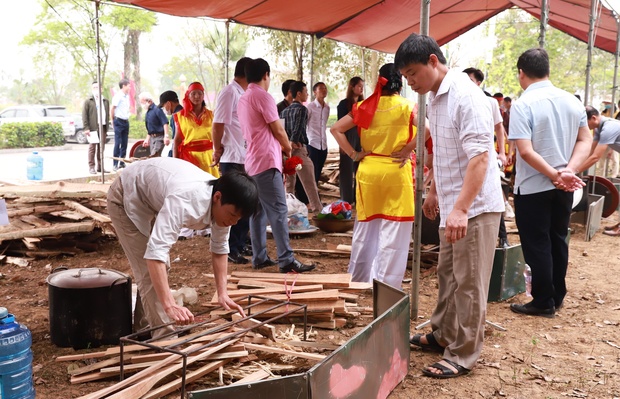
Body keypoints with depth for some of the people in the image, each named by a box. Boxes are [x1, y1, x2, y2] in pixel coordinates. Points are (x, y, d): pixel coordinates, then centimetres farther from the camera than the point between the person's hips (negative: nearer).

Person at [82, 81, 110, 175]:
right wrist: (86, 128, -10)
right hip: (93, 128, -4)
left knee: (101, 148, 7)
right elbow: (84, 115, -2)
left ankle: (100, 167, 13)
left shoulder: (105, 101, 15)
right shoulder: (88, 101, 2)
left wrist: (107, 128, 11)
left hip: (103, 127, 4)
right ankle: (91, 167, 3)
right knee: (92, 147, -2)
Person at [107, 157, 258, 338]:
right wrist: (169, 305, -58)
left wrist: (222, 294, -12)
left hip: (152, 198, 8)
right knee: (150, 272, -16)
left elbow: (220, 248, -6)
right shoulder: (185, 201, -45)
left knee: (162, 266, 17)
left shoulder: (222, 203, -20)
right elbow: (156, 251, -52)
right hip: (127, 198, -8)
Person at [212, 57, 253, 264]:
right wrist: (217, 150, -7)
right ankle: (230, 250, 7)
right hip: (233, 159, -9)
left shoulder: (242, 93, 16)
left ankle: (240, 244, 26)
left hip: (245, 158, 9)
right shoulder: (230, 92, -12)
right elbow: (218, 124, -15)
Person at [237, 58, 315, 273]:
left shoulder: (243, 99, 16)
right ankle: (287, 260, -10)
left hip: (252, 161, 9)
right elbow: (278, 130, -9)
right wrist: (288, 148, 9)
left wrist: (279, 146, 20)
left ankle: (259, 257, 13)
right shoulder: (263, 96, -11)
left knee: (258, 211, 10)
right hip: (267, 161, -9)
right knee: (278, 210, -9)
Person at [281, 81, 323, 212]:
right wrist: (293, 142, -12)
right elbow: (298, 128, -18)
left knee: (289, 180, 14)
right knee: (309, 181, -2)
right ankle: (316, 207, 2)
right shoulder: (302, 109, -8)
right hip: (298, 148, -7)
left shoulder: (285, 110, 14)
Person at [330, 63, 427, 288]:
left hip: (368, 170, 4)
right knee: (393, 232, 4)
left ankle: (358, 279, 29)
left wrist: (353, 154, 3)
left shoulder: (366, 107, 4)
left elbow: (336, 129, 3)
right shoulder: (406, 107, -6)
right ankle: (385, 284, 8)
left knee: (366, 227, 17)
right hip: (395, 171, -4)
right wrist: (407, 150, -9)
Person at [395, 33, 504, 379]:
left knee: (468, 284, 1)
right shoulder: (435, 98, 9)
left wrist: (461, 208, -32)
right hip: (452, 205, 9)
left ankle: (463, 356, 13)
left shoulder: (466, 96, -20)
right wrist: (435, 192, 23)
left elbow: (480, 156, -26)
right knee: (447, 275, 20)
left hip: (474, 207, -9)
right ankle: (444, 334, 35)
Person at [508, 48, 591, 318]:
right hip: (564, 187, 6)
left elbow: (526, 151, -23)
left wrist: (555, 176, -16)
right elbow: (585, 140, 3)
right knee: (558, 240, 17)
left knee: (537, 245, 4)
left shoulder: (523, 105, -16)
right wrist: (568, 171, -10)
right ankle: (557, 296, 27)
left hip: (533, 187, -6)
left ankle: (543, 302, 12)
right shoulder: (572, 101, 4)